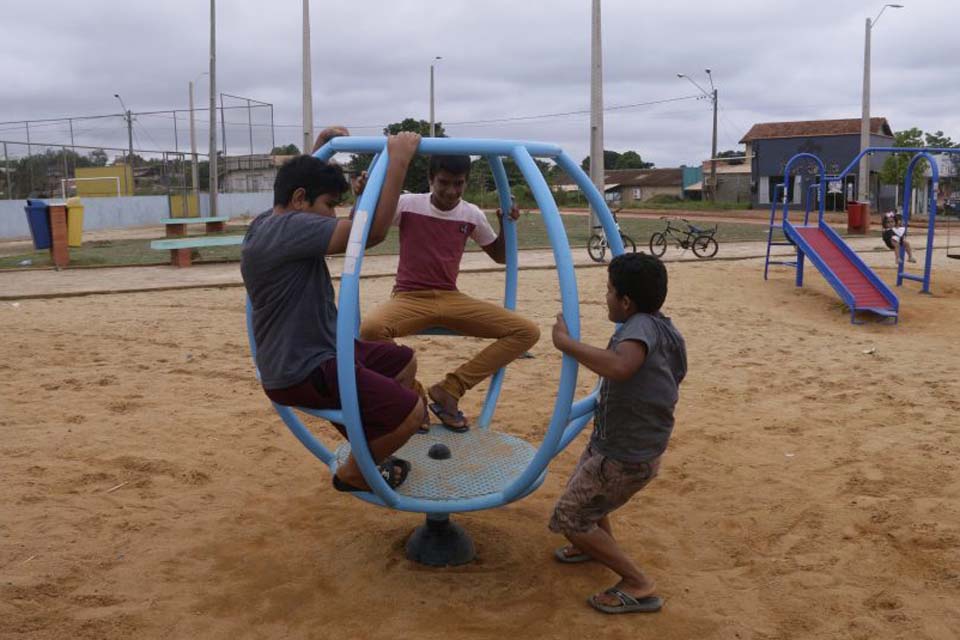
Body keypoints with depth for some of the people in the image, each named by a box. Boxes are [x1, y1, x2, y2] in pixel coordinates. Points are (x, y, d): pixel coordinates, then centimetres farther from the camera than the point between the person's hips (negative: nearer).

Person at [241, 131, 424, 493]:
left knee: (402, 361, 23)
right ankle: (352, 474, 10)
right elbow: (373, 231, -32)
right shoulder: (289, 228, -24)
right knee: (410, 410, -17)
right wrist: (399, 158, -26)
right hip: (302, 373, -11)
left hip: (316, 352, 11)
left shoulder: (270, 222, 8)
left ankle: (373, 447, 34)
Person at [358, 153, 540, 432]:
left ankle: (448, 390, -9)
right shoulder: (407, 204, -6)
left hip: (451, 300, 4)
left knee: (527, 332, -14)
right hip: (409, 299, -3)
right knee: (369, 330, -39)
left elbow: (499, 256, 17)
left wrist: (506, 224, -1)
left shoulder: (472, 215, 4)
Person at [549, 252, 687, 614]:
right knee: (583, 490, 33)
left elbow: (620, 366, -50)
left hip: (623, 458, -10)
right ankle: (602, 546, 57)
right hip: (634, 445, 10)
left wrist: (565, 342, -39)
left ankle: (639, 586, 7)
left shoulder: (641, 326, -28)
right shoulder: (663, 328, 2)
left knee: (569, 519, 2)